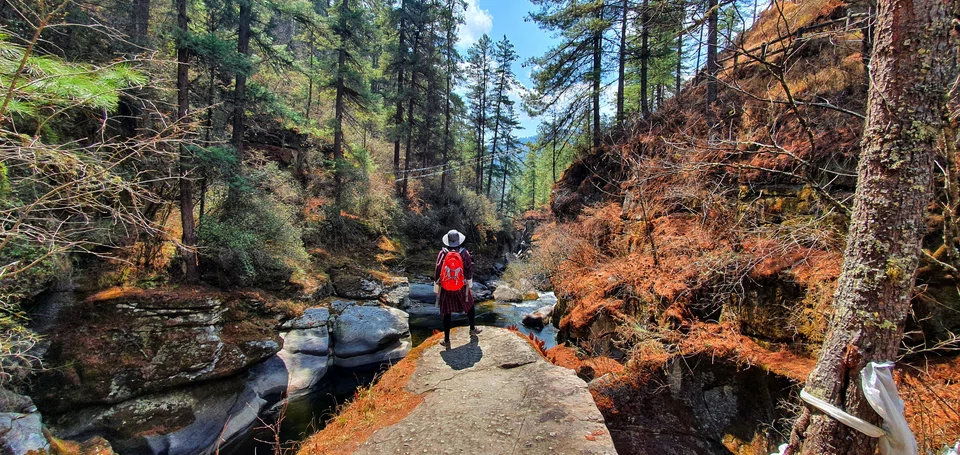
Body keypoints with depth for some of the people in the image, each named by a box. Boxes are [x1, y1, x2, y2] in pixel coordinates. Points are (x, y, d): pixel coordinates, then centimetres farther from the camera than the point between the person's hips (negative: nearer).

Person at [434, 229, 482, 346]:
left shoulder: (442, 254, -11)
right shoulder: (464, 253, -11)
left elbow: (437, 272, -7)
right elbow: (469, 271, -3)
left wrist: (436, 290, 3)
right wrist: (469, 286, 11)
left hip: (445, 288, 0)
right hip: (461, 287, 0)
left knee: (447, 313, 9)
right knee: (470, 306, 24)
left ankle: (446, 340, 15)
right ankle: (472, 329, 40)